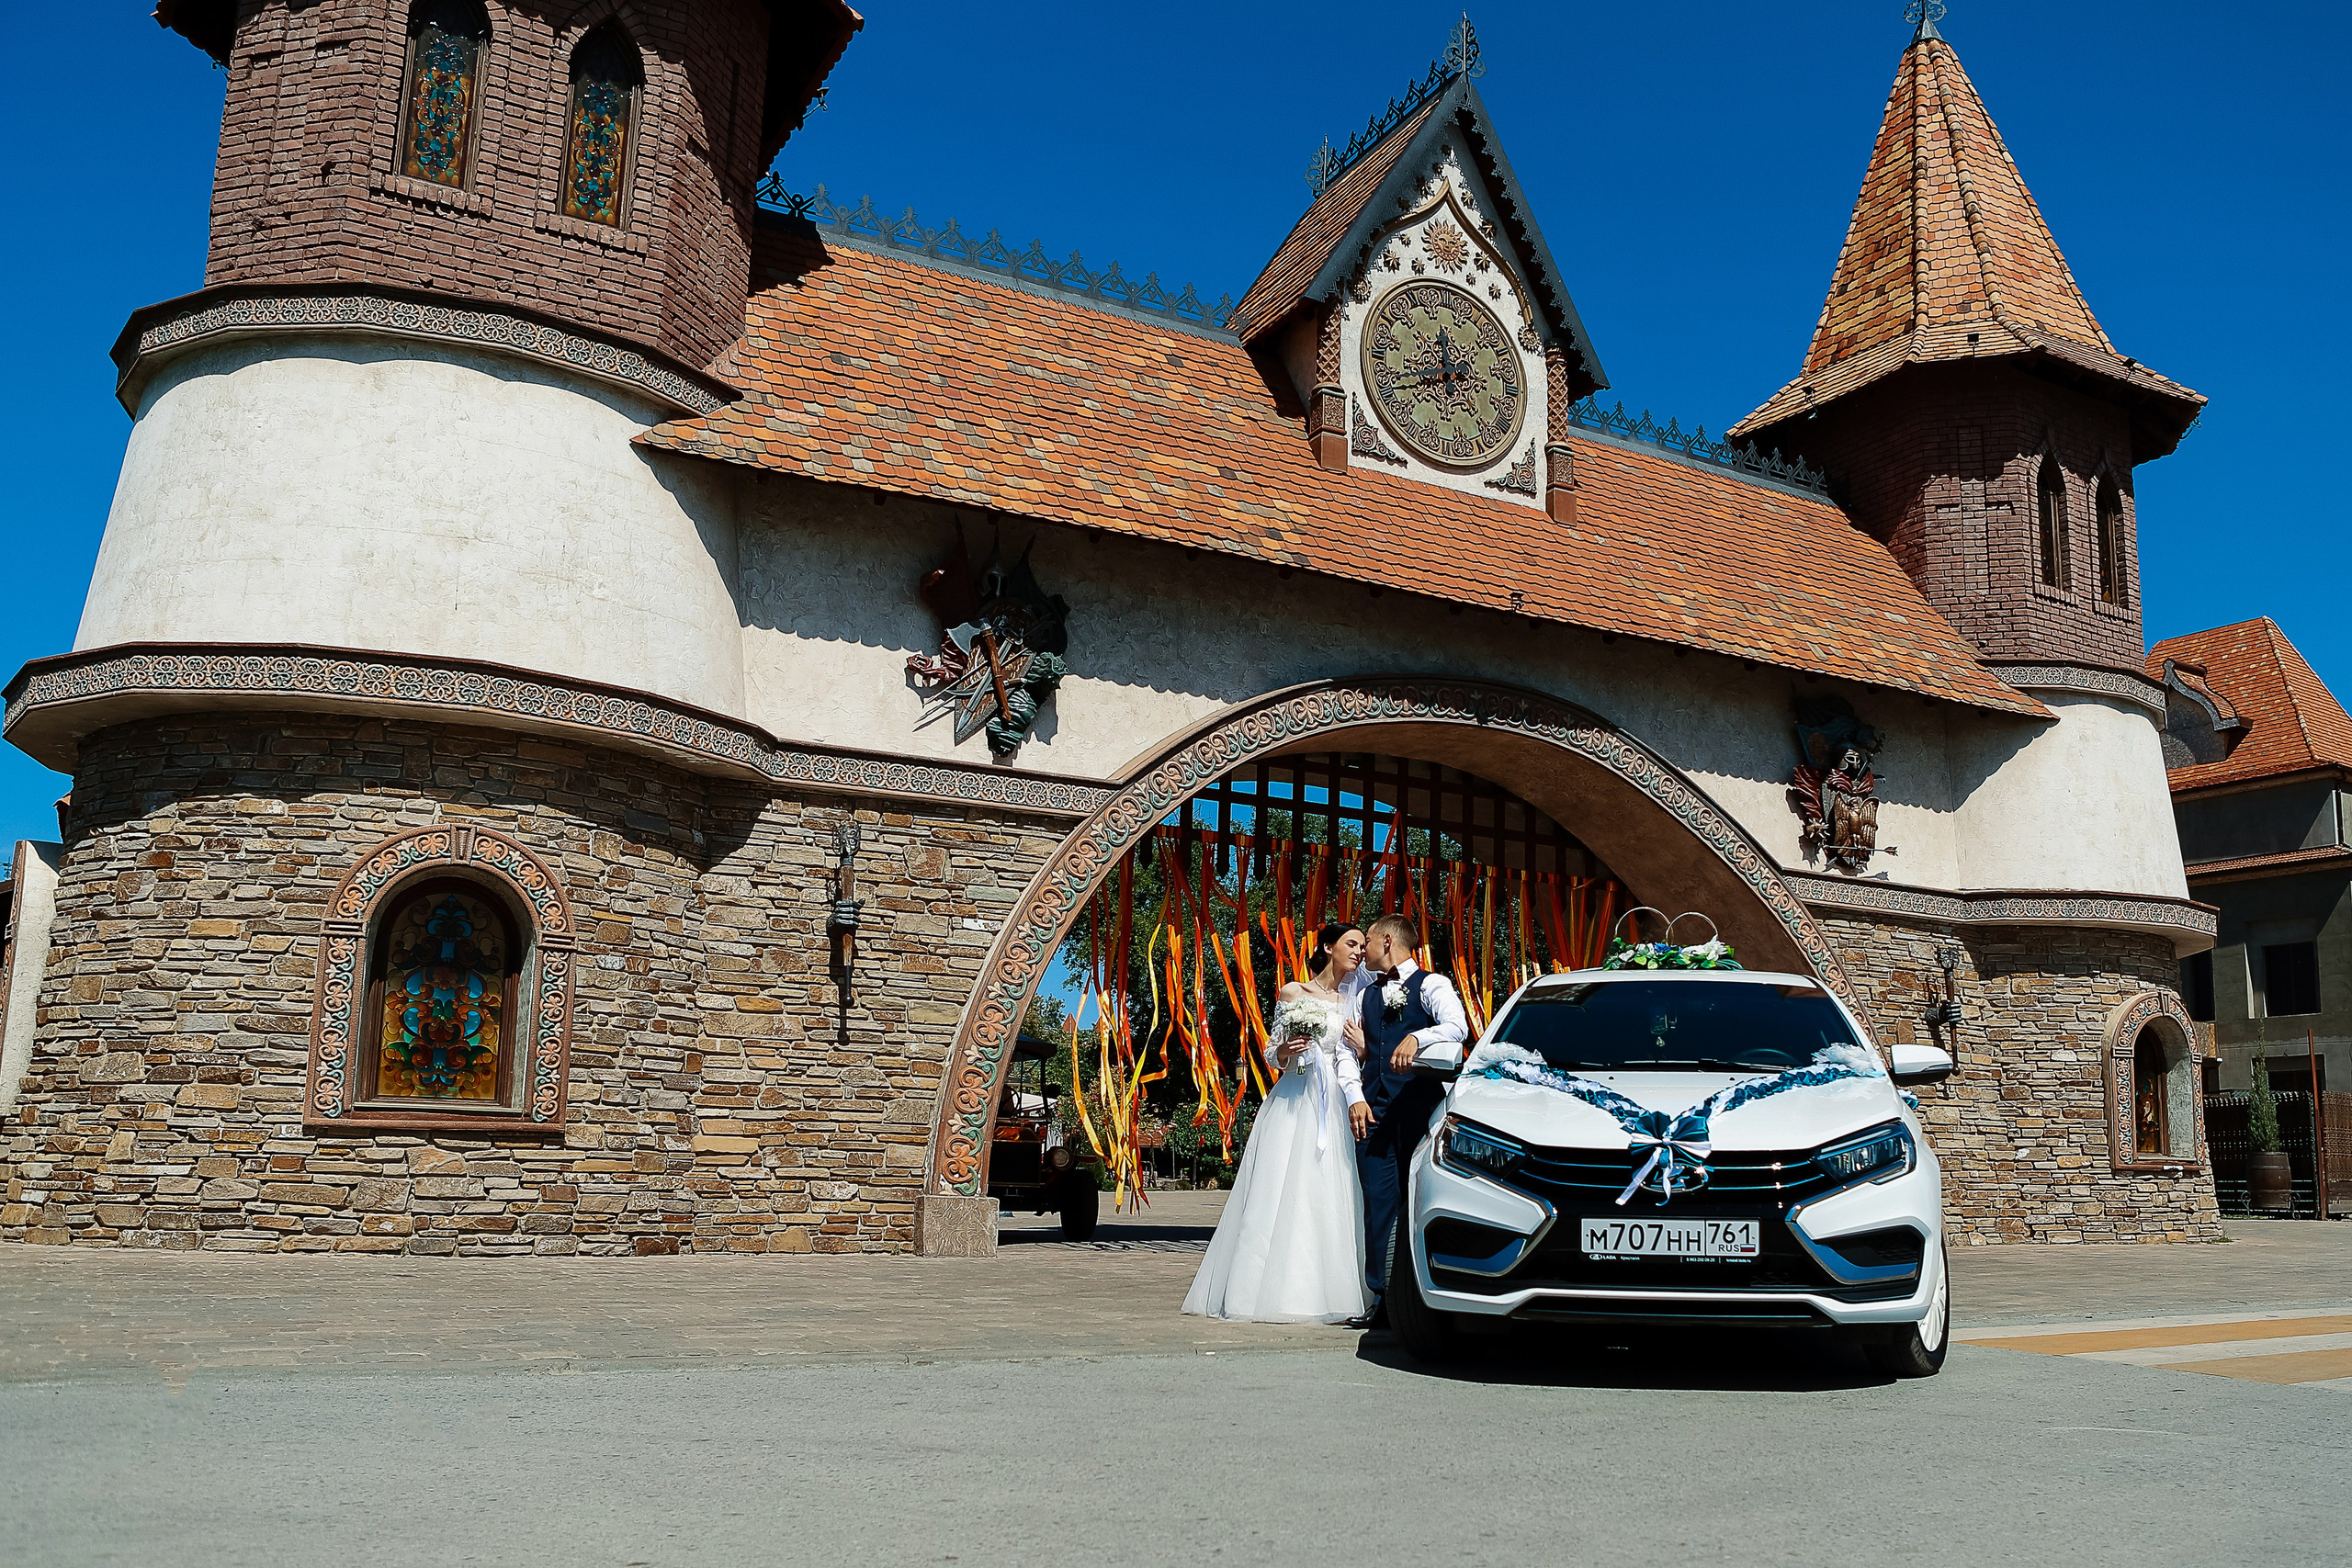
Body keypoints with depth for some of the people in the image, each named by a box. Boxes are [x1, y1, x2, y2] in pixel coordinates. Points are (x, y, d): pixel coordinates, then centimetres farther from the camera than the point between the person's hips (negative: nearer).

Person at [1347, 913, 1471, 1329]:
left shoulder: (1431, 985, 1)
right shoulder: (1367, 993, 20)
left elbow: (1458, 1028, -17)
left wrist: (1417, 1038, -34)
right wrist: (1356, 1098, 5)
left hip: (1419, 1106, -5)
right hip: (1375, 1109, 5)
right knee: (1378, 1204, 1)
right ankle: (1383, 1299, 5)